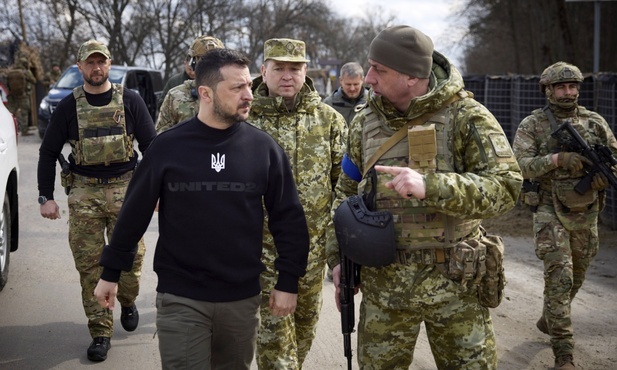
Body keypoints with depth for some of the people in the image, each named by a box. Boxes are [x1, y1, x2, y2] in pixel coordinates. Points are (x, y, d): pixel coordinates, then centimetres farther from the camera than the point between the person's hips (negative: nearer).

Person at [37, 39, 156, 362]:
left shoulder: (130, 101, 2)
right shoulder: (68, 106, 4)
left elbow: (150, 146, 4)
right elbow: (48, 153, 8)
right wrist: (46, 197, 2)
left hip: (125, 190, -1)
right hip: (84, 193, 1)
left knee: (130, 257, 1)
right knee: (89, 264, 1)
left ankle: (128, 302, 33)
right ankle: (100, 332, 12)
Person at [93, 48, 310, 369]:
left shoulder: (263, 147, -3)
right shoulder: (168, 146, -6)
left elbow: (288, 218, 2)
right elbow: (134, 213, 2)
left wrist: (288, 281, 0)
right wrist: (111, 272, 6)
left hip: (242, 297, 2)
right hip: (180, 298, -2)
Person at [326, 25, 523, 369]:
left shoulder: (466, 116, -9)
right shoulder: (364, 122, 5)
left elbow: (506, 186, -17)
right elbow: (346, 193, 16)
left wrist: (430, 186, -30)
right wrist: (339, 256, 9)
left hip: (454, 281, -3)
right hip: (383, 283, 3)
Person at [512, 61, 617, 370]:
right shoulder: (532, 125, -7)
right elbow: (520, 166, -16)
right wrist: (558, 159, -28)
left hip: (586, 213, 5)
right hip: (550, 211, -5)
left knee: (576, 277, 18)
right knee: (560, 278, -11)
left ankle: (547, 321, 43)